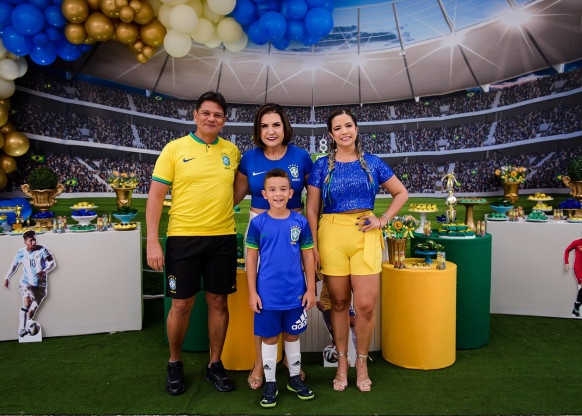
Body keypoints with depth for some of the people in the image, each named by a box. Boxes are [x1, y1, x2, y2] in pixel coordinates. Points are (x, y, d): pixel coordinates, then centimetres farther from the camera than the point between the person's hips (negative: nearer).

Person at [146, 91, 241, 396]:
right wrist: (152, 242, -10)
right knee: (181, 305, 4)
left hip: (223, 238, 3)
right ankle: (174, 363, 27)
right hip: (183, 236, -2)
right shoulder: (175, 148, -1)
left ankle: (215, 364, 27)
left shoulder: (232, 151, 7)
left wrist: (223, 206, 5)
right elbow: (155, 196, -3)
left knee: (218, 302, 9)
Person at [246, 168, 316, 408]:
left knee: (292, 336, 16)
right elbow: (251, 258, -1)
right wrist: (252, 292, -3)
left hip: (295, 294, 1)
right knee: (270, 338, 10)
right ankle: (270, 383, 26)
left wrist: (311, 290, 3)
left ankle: (295, 379, 34)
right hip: (267, 295, -1)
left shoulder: (300, 222, -2)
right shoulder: (258, 223, -5)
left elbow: (308, 257, 4)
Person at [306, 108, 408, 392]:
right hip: (332, 234, 0)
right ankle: (342, 361, 24)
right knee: (339, 302, 7)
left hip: (365, 235, 1)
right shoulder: (322, 166, 5)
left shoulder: (372, 163, 8)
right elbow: (311, 209, 4)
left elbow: (401, 193, 17)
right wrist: (314, 246, -3)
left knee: (366, 305, -3)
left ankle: (361, 363, 19)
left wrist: (383, 220, 5)